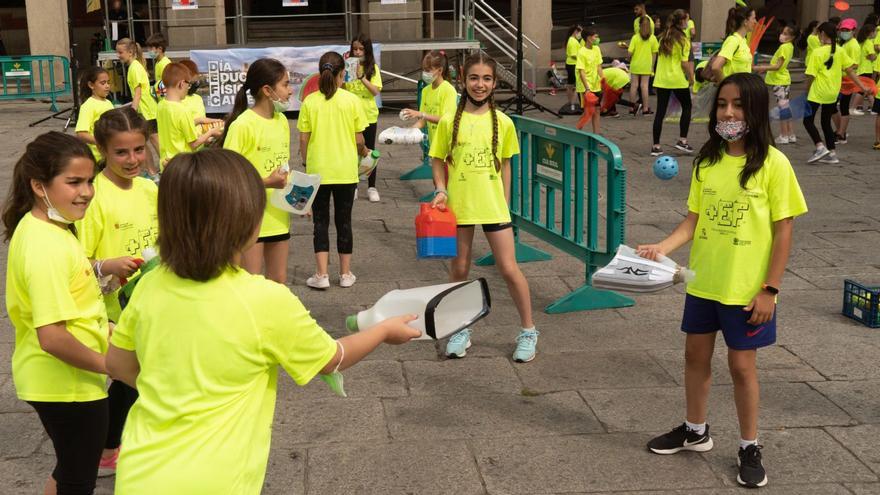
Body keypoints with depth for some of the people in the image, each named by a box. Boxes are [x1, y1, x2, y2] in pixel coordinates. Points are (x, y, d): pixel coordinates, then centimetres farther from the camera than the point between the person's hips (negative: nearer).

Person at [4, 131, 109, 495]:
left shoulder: (37, 227, 2)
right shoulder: (47, 247, -28)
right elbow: (52, 337, -31)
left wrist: (102, 328, 11)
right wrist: (108, 364, -19)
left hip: (49, 379, 9)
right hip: (69, 384, -9)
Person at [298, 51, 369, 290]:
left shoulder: (309, 102, -5)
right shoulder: (352, 100, -7)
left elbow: (303, 140, -2)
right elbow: (359, 139, -4)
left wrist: (306, 162, 13)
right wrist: (363, 151, 17)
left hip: (317, 171, 0)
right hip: (346, 171, 0)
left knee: (321, 221, 8)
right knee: (344, 221, 10)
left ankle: (321, 274, 5)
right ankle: (345, 274, 17)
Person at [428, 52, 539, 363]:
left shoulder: (502, 122, -1)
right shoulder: (449, 121, -3)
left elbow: (505, 164, 8)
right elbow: (438, 161, 5)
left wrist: (505, 204, 8)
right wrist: (441, 190, -10)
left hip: (493, 206, 0)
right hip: (458, 206, 0)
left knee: (509, 269, 0)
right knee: (459, 268, 10)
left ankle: (528, 331, 16)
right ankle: (461, 330, 28)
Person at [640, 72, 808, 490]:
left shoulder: (773, 164, -13)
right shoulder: (707, 161, 1)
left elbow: (783, 231, -10)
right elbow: (694, 219, 4)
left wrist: (769, 289, -12)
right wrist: (663, 247, -13)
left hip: (746, 289, -5)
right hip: (702, 282, 5)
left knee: (741, 364, 6)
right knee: (696, 355, 17)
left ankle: (750, 448, 24)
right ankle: (695, 431, 37)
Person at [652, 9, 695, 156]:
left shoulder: (663, 38, 10)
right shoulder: (682, 39, -9)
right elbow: (684, 63, -12)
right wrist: (691, 78, -3)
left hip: (661, 80, 5)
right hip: (678, 80, -5)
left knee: (660, 112, 7)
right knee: (686, 107, 14)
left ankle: (656, 146, 5)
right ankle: (682, 140, 10)